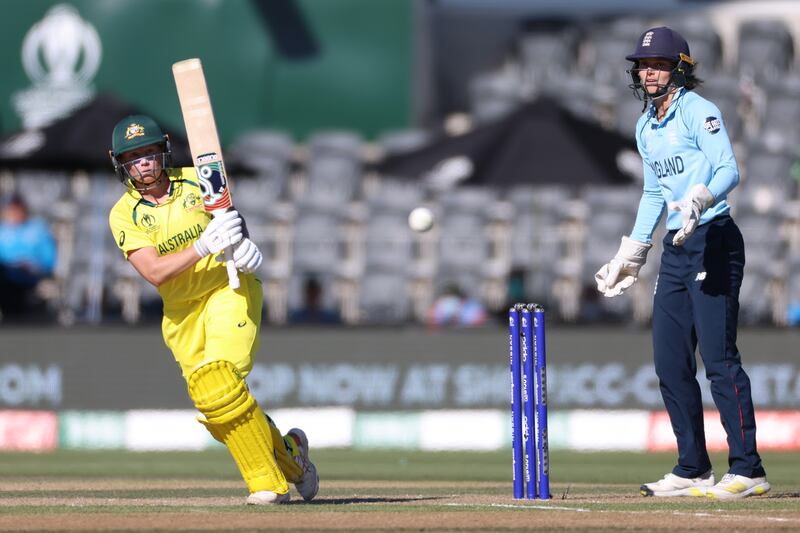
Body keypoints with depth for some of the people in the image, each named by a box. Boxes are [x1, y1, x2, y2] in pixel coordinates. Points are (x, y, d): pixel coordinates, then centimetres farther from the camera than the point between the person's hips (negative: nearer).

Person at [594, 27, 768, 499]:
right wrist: (631, 254, 27)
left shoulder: (699, 112, -8)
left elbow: (729, 171, -20)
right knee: (670, 361, 8)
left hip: (714, 241, -9)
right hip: (676, 249, 9)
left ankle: (748, 470, -12)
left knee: (719, 355, -13)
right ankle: (693, 469, 17)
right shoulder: (647, 127, 17)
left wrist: (700, 198, -39)